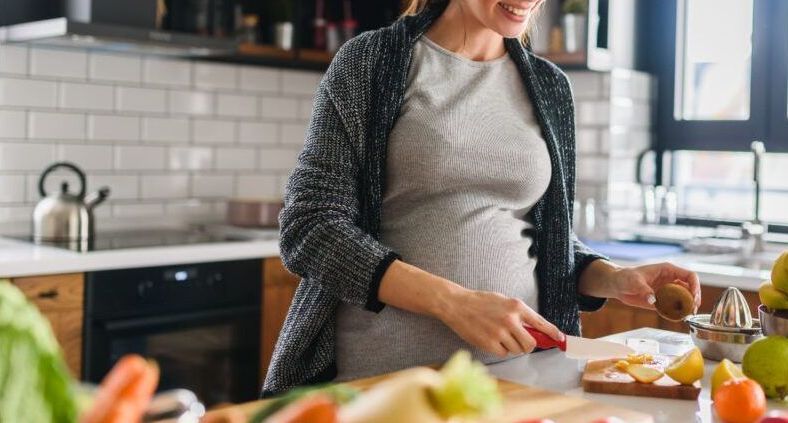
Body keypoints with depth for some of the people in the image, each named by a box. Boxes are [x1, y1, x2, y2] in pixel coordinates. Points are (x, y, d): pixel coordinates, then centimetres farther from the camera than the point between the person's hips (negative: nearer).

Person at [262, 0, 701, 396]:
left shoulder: (549, 86, 8)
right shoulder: (370, 62, -5)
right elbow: (311, 228, -10)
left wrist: (614, 278, -6)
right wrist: (452, 301, -21)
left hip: (512, 365, 4)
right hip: (379, 373, -4)